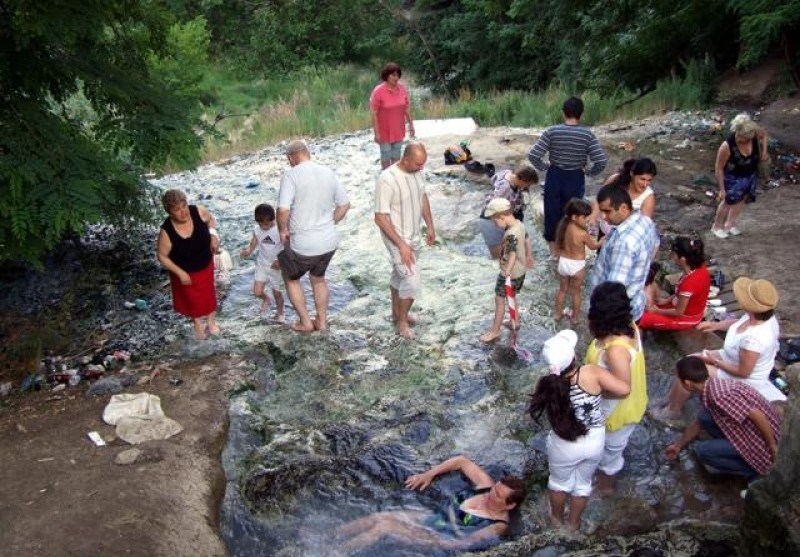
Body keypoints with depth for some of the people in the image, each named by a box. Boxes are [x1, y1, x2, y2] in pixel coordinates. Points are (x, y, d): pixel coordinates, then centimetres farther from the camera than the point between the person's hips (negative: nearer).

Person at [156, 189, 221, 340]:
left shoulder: (199, 211, -27)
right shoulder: (166, 231, -34)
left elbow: (211, 220, -3)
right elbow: (162, 256, -19)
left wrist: (213, 235, -20)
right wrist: (180, 273, -21)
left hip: (206, 265, 2)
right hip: (185, 271, -2)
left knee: (209, 293, 25)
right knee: (192, 298, 24)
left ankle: (211, 320, 54)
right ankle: (198, 322, 54)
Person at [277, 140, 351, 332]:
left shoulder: (291, 175, -15)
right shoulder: (328, 173, 2)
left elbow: (283, 210, -24)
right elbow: (344, 204, 9)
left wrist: (283, 230, -7)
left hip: (303, 244, -5)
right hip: (329, 241, 5)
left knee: (290, 278, 21)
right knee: (318, 277, 29)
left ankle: (305, 322, 25)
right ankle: (322, 321, 36)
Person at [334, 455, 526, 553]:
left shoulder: (498, 527, -19)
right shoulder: (487, 485, -3)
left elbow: (462, 543, -22)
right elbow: (462, 461, 8)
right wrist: (428, 475, 1)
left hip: (440, 539, -6)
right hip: (432, 518, 6)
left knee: (384, 527, -18)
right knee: (380, 516, -8)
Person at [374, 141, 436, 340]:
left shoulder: (418, 172, -5)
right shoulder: (387, 179, -29)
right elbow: (380, 218, -26)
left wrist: (430, 225, 14)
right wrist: (401, 244, -26)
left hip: (414, 236, 7)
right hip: (397, 239, -7)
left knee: (400, 275, 23)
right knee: (412, 282, -7)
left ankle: (396, 312, 42)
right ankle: (402, 321, 16)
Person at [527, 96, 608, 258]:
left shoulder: (552, 131, -12)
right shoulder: (587, 134, -12)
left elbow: (533, 155, -15)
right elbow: (602, 161, -16)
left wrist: (543, 167, 2)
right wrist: (590, 172, 2)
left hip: (554, 177, 0)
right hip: (575, 179, 0)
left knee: (551, 213, 15)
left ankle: (553, 251, 28)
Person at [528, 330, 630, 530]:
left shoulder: (548, 385, -22)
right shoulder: (592, 373, -26)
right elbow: (624, 389, -24)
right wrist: (603, 391, -5)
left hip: (564, 445, -1)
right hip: (595, 442, 1)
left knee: (560, 481, 29)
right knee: (583, 483, 29)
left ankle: (557, 518, 54)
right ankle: (574, 522, 50)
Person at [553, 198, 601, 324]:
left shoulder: (562, 226, -11)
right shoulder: (582, 234, -28)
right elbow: (593, 246, -9)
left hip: (563, 262, 5)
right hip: (577, 266, -5)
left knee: (562, 290, 24)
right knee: (576, 292, 17)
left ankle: (558, 314, 40)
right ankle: (574, 317, 34)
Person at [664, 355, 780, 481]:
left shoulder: (719, 394, -28)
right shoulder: (713, 386, 4)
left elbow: (758, 416, -29)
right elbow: (699, 424, 20)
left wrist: (773, 447, -17)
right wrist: (678, 446, 31)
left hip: (761, 441, -9)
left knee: (702, 450, -12)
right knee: (704, 417, 7)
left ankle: (756, 470, 1)